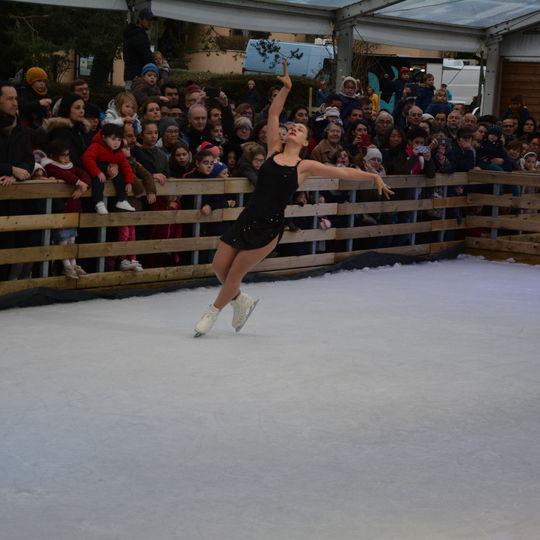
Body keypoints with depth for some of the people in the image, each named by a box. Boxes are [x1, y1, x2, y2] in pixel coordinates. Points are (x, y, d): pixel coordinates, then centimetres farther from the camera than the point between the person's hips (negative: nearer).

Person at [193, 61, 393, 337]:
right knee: (219, 266, 2)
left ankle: (213, 312, 18)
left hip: (269, 227, -3)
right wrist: (286, 88, 0)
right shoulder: (273, 152, 10)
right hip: (246, 219, 3)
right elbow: (273, 114, 7)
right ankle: (242, 301, 29)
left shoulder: (305, 166, 4)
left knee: (235, 273, -3)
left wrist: (374, 177, 9)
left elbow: (344, 172, 9)